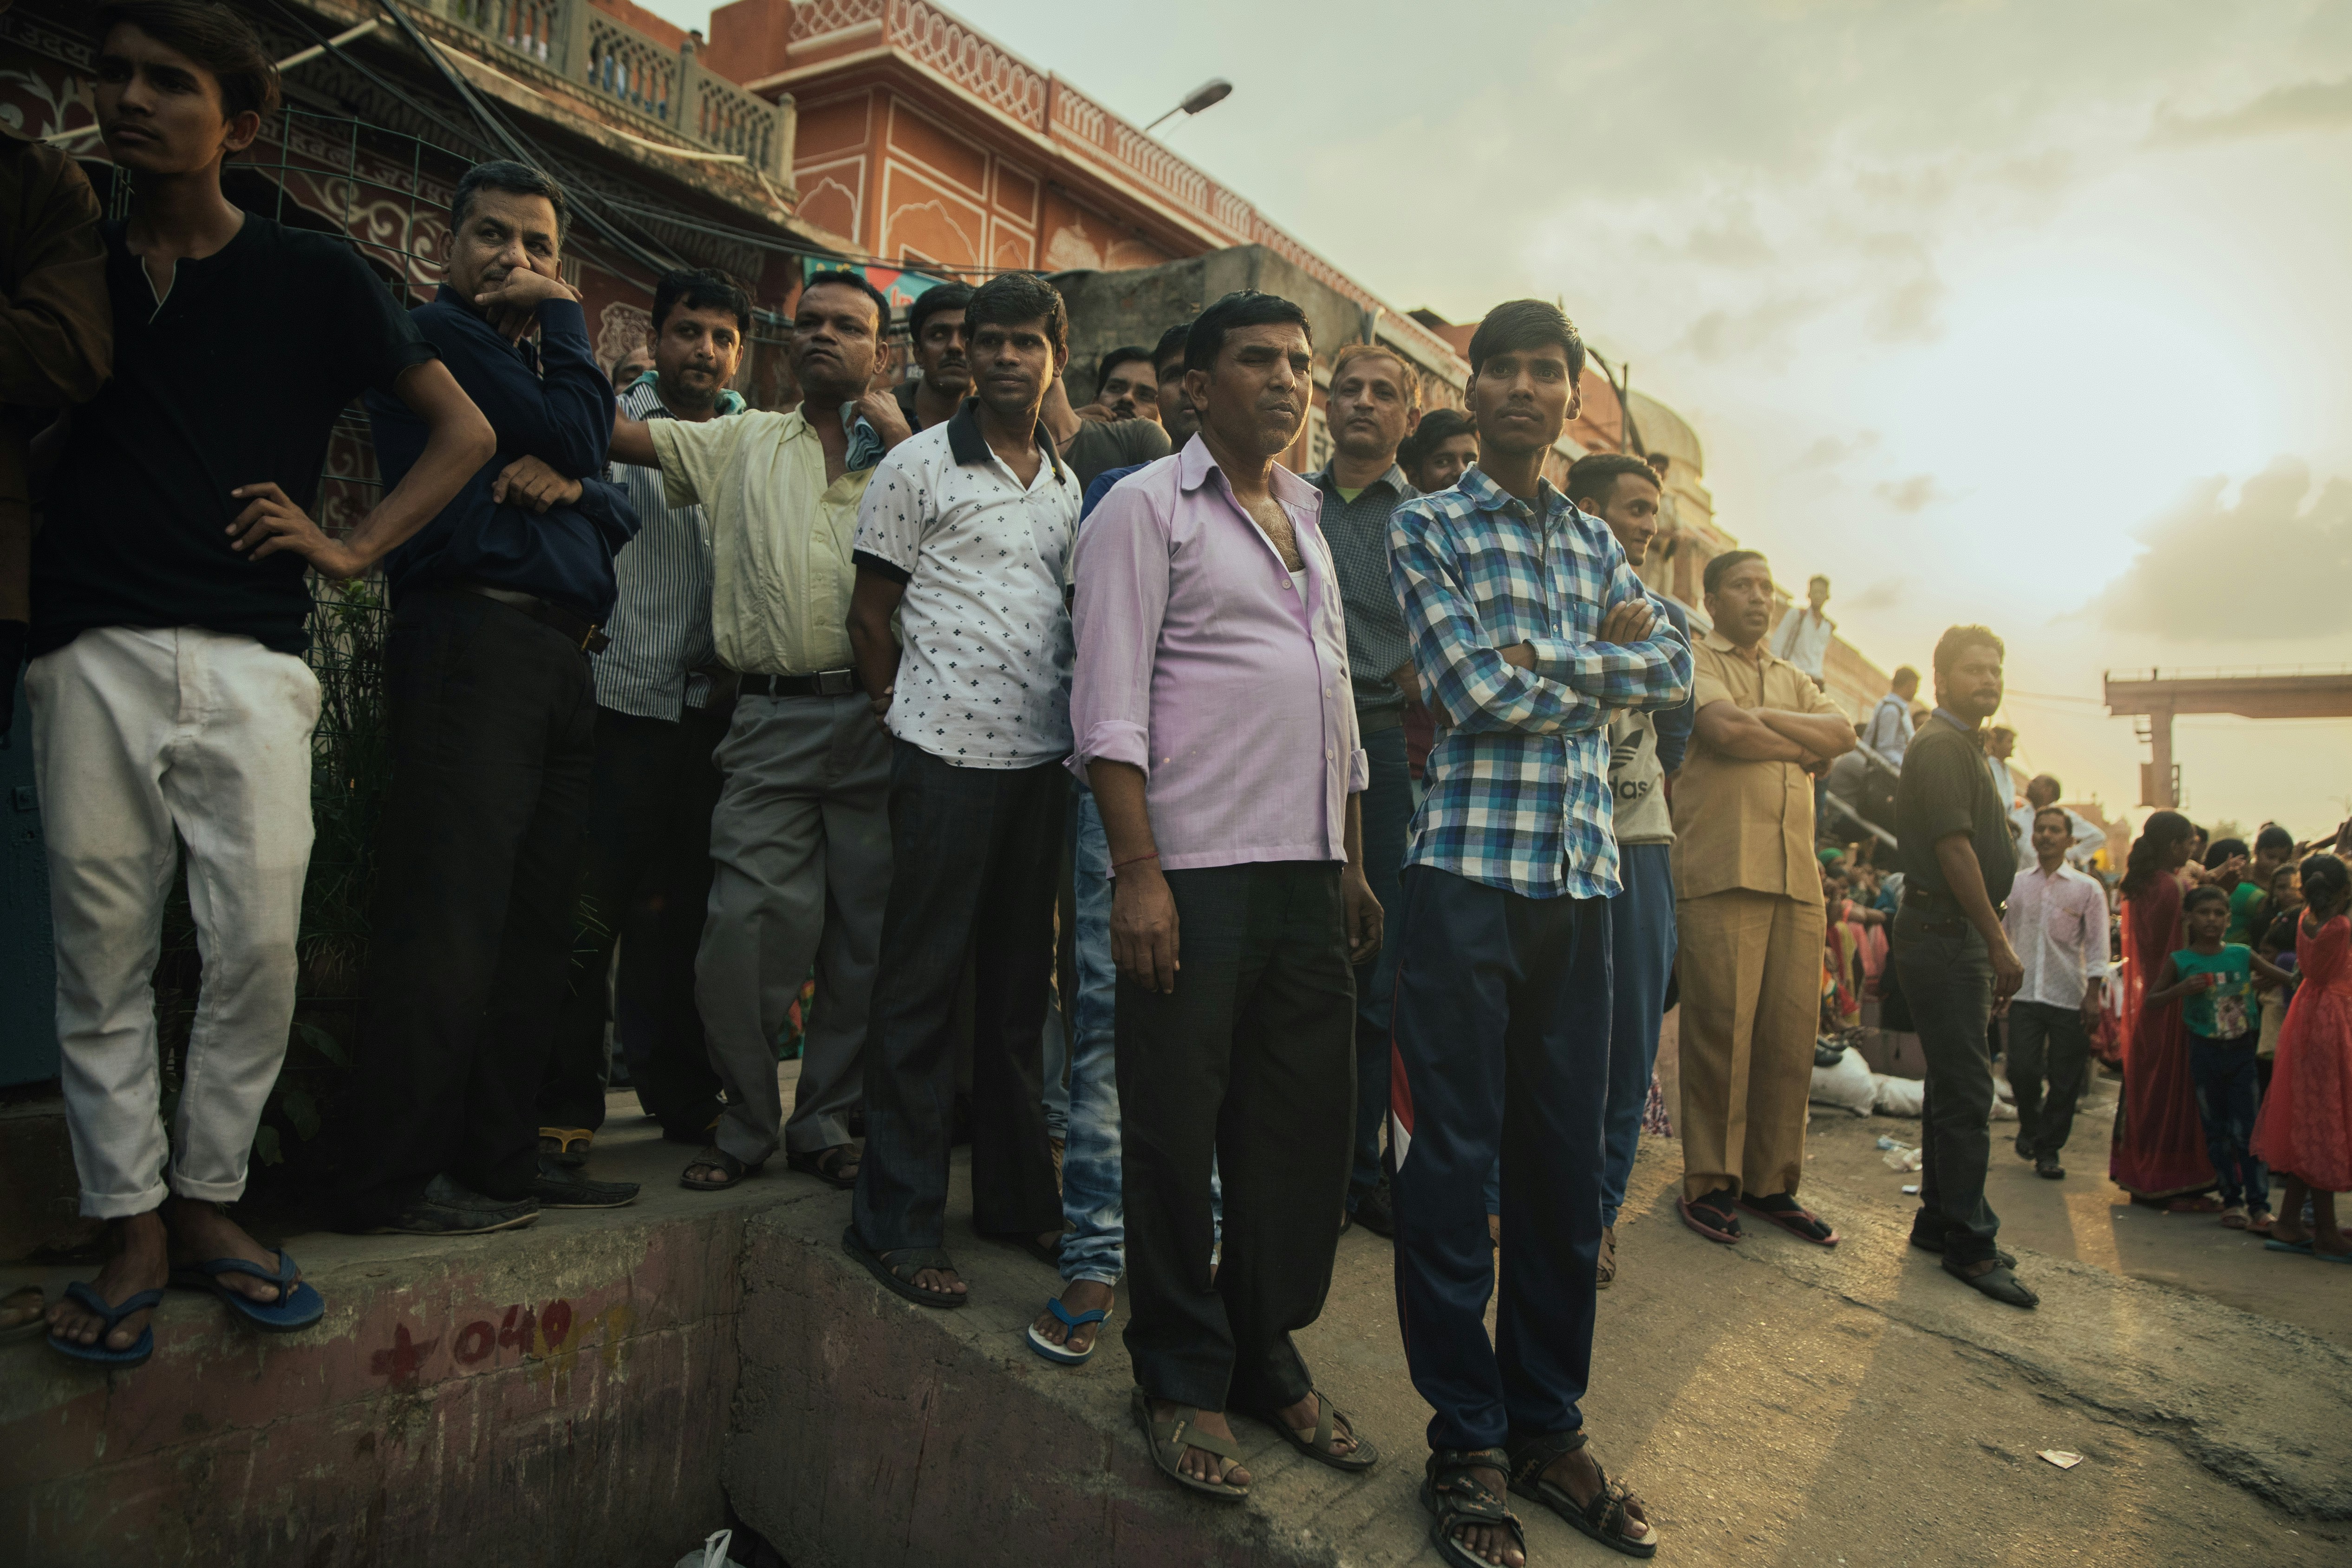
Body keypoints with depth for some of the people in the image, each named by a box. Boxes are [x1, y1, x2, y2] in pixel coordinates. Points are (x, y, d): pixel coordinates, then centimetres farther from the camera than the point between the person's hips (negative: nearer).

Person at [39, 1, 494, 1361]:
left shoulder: (313, 276, 7)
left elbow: (464, 434, 8)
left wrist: (351, 549, 2)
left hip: (249, 660, -2)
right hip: (93, 651, 3)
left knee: (259, 946, -4)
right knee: (103, 952, 4)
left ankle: (206, 1200, 15)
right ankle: (133, 1228, 15)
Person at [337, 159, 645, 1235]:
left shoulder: (531, 367, 27)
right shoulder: (437, 335, 2)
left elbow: (620, 513, 17)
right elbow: (577, 433, -10)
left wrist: (569, 484, -4)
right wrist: (564, 324, 4)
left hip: (561, 660, 9)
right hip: (474, 636, -8)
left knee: (536, 924, 7)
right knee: (449, 920, -10)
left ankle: (499, 1156, 14)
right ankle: (395, 1179, -3)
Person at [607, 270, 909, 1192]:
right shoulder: (744, 444, 18)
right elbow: (615, 430, 13)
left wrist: (906, 444, -2)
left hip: (876, 718, 0)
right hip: (771, 718, 0)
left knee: (866, 937, 4)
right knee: (747, 927, -5)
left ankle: (824, 1124, 20)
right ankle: (747, 1123, 15)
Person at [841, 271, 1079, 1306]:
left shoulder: (1069, 484, 15)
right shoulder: (918, 465, 0)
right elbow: (869, 611, 2)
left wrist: (1076, 726, 9)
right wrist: (897, 706, 0)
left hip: (1041, 755, 5)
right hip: (949, 752, -5)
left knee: (1019, 986, 12)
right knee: (922, 987, -1)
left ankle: (1016, 1195, 25)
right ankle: (897, 1223, 9)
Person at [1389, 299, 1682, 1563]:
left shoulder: (1593, 539, 19)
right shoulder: (1425, 527, 3)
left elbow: (1673, 667, 6)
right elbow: (1475, 691, -11)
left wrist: (1538, 662, -7)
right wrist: (1603, 660, 1)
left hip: (1582, 879, 5)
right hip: (1469, 873, -5)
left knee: (1566, 1163, 11)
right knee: (1451, 1163, 0)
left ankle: (1548, 1425, 26)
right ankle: (1467, 1445, 16)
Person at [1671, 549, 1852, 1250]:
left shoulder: (1793, 679, 26)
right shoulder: (1694, 661, 7)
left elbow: (1843, 734, 8)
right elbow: (1724, 732, -12)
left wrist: (1763, 718, -3)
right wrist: (1804, 748, 3)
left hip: (1797, 876, 6)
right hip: (1722, 874, -6)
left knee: (1791, 1034, 3)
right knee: (1721, 1030, -7)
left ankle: (1771, 1180, 14)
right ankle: (1709, 1183, 4)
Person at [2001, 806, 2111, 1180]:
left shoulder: (2087, 888, 4)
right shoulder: (2015, 884, 9)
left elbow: (2097, 948, 1)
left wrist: (2093, 996, -7)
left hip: (2069, 997, -1)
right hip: (2025, 994, 1)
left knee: (2064, 1080, 2)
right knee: (2022, 1069, -7)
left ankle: (2049, 1150, 16)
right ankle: (2030, 1127, 22)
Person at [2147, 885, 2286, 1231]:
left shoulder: (2242, 955, 1)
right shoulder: (2180, 961, -2)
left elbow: (2286, 979, 10)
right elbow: (2152, 999, -2)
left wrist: (2259, 982, -4)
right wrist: (2183, 989, -16)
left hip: (2242, 1050, 0)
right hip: (2205, 1051, 0)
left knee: (2247, 1130, -4)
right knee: (2217, 1131, 9)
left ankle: (2259, 1203, 2)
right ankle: (2232, 1199, 19)